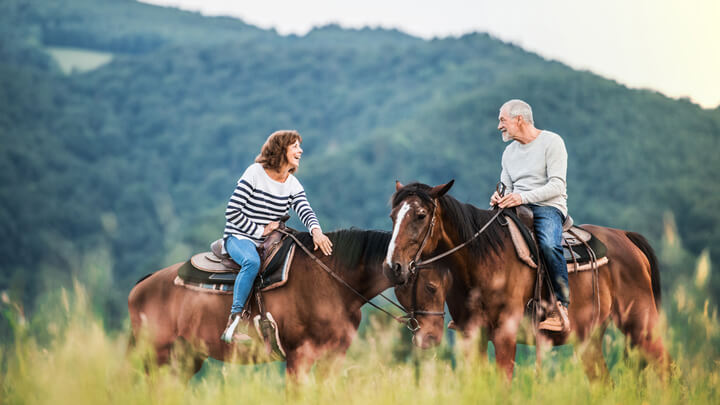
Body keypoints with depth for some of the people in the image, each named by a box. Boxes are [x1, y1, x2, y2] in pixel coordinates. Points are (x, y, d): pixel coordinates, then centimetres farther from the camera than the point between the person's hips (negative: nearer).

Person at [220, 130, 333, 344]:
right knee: (252, 261, -38)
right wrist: (260, 231, -14)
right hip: (239, 237, -6)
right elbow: (232, 212, -12)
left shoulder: (293, 185, 8)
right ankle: (234, 321, -36)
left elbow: (305, 211, -9)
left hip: (270, 241, 6)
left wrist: (316, 231, -31)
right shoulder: (255, 173, -9)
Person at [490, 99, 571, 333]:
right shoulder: (509, 152, 19)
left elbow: (557, 186, -12)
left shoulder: (551, 142, -3)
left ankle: (562, 306, -30)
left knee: (548, 244, -37)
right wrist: (499, 198, -7)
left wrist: (523, 197, -24)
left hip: (549, 208, -7)